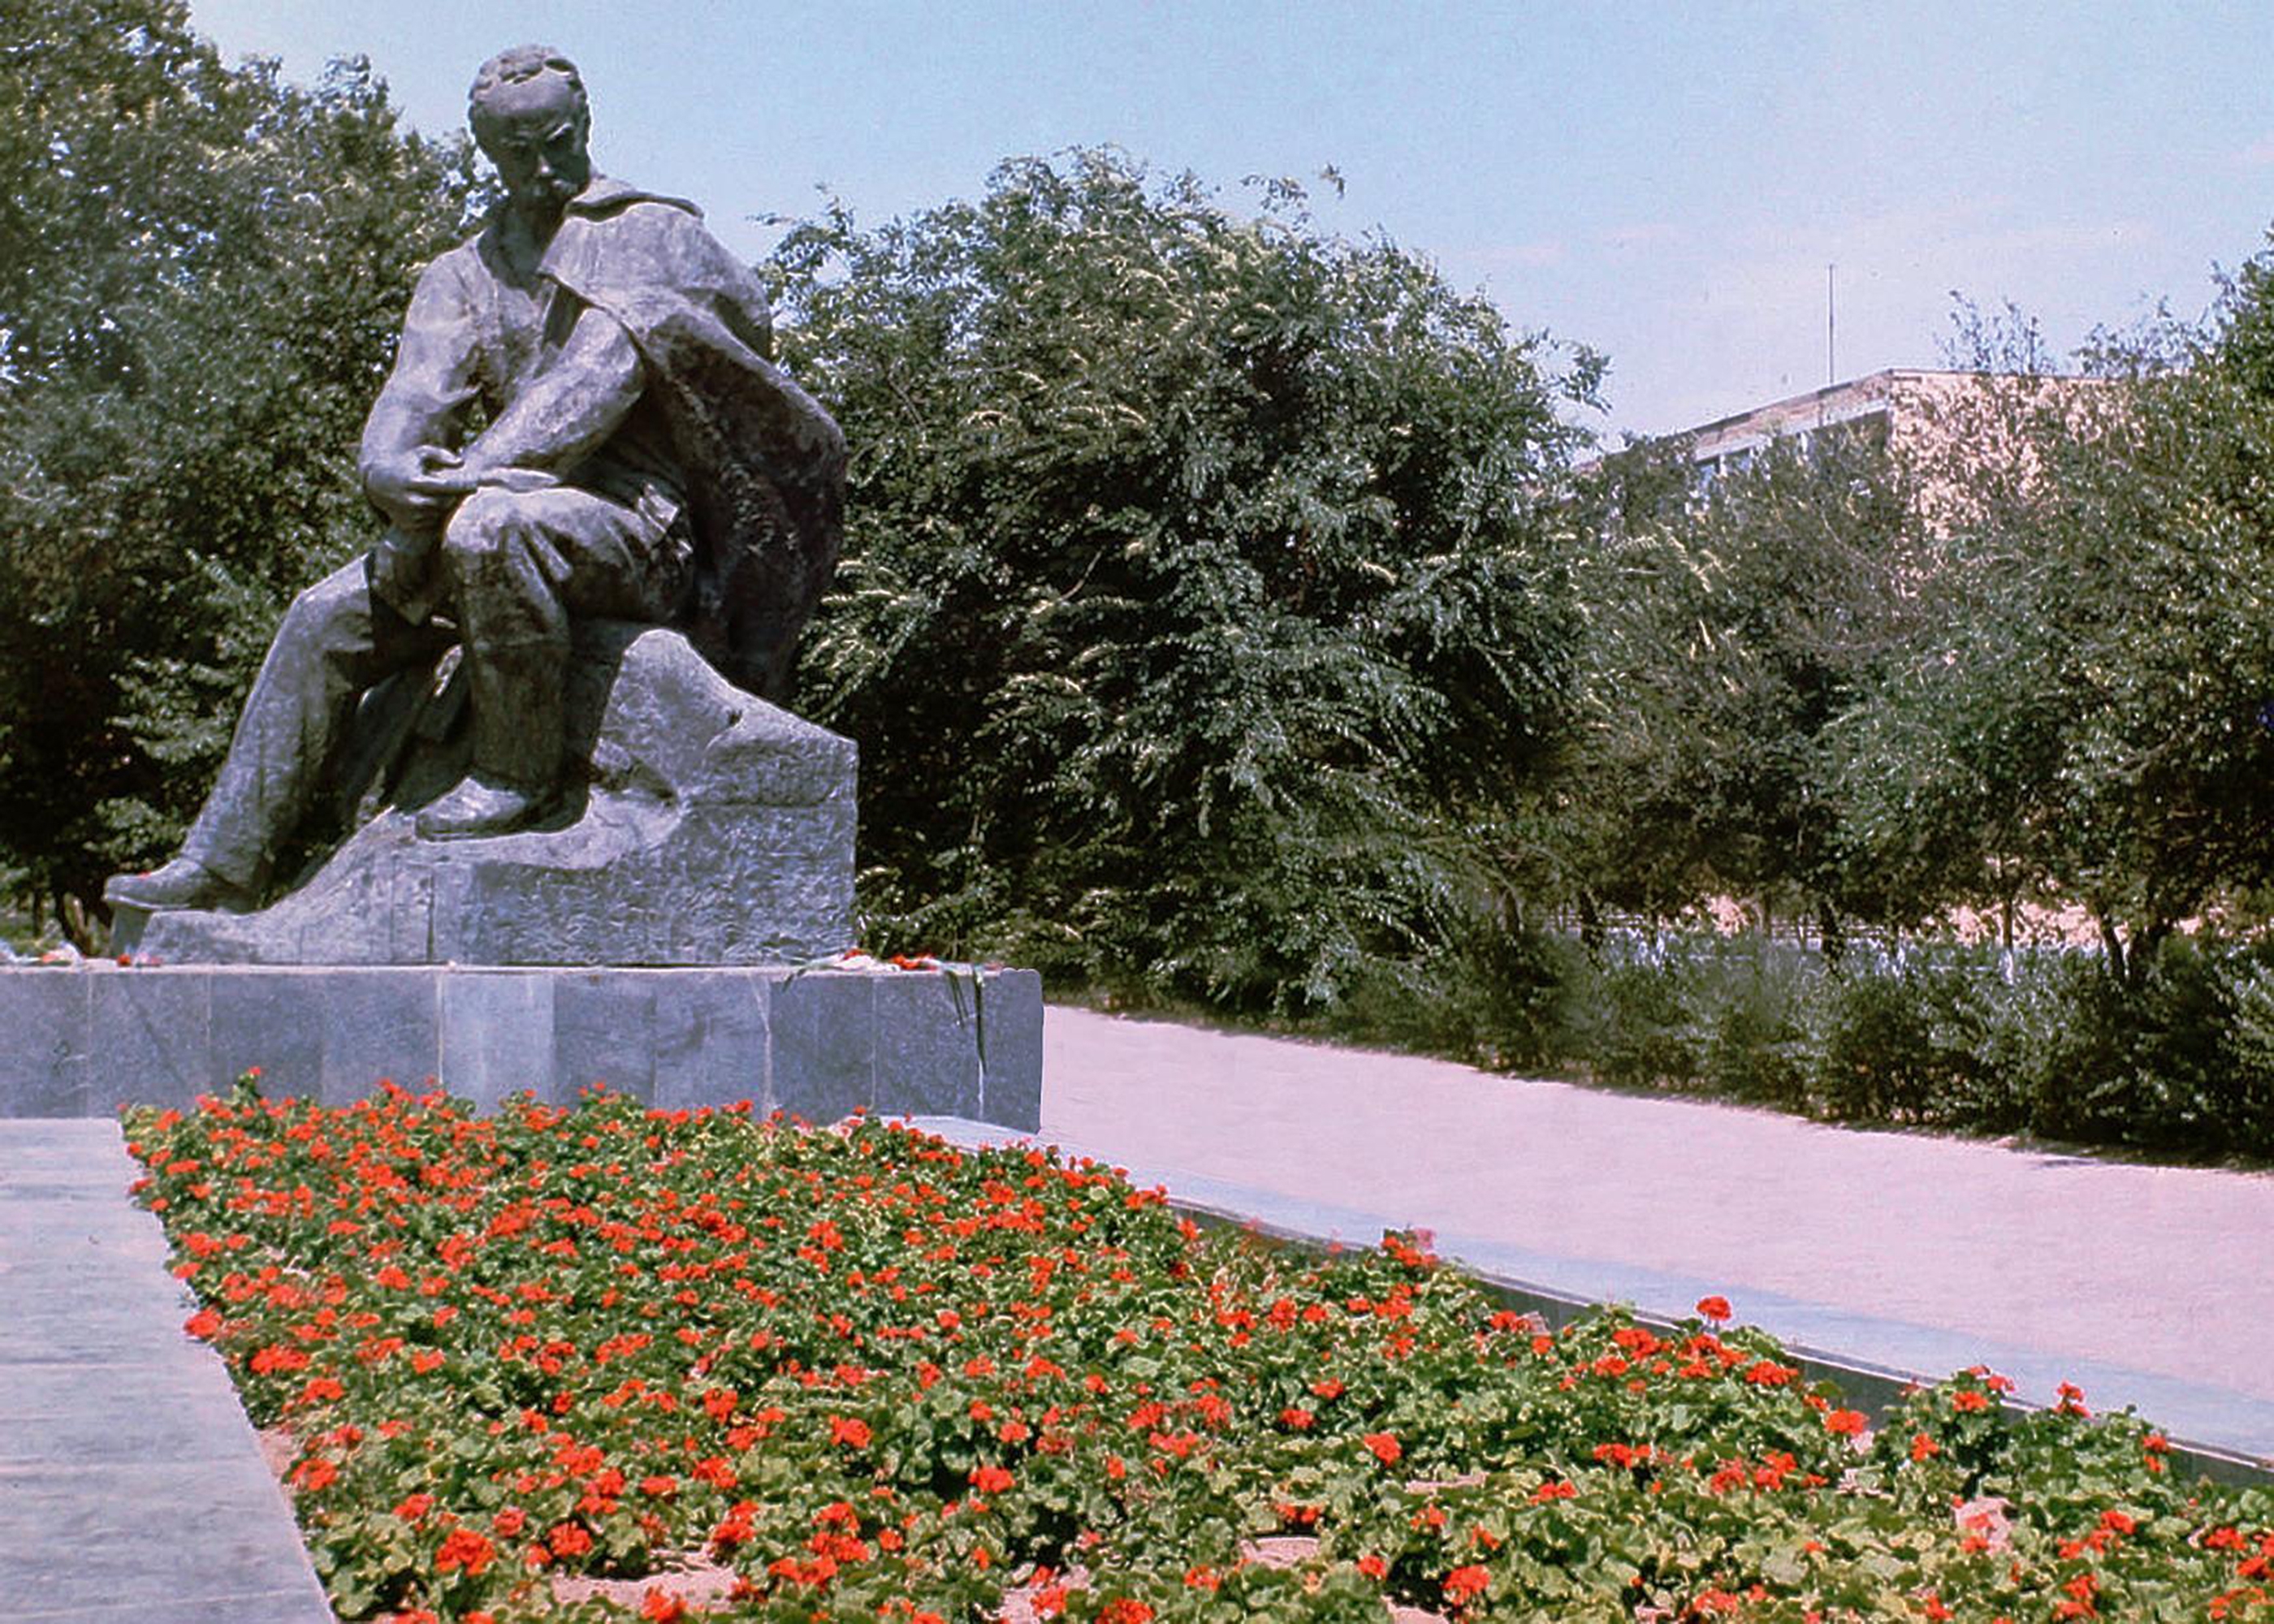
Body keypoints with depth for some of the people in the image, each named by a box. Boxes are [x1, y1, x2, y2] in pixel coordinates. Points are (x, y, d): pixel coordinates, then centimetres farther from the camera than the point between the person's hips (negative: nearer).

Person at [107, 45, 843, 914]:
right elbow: (416, 393, 4)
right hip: (521, 506, 6)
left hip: (638, 521, -6)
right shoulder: (462, 276, 19)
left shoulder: (660, 238, 4)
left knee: (491, 527, -37)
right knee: (328, 617, -7)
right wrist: (389, 469, -25)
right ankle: (220, 867, -6)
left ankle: (516, 776, -22)